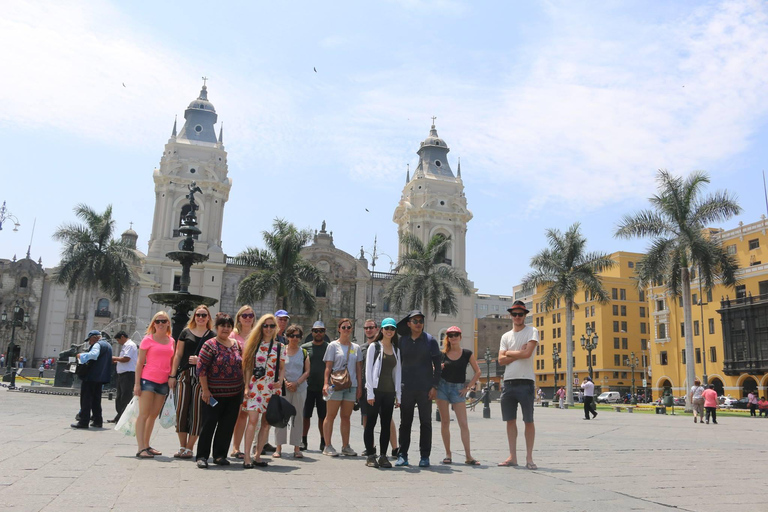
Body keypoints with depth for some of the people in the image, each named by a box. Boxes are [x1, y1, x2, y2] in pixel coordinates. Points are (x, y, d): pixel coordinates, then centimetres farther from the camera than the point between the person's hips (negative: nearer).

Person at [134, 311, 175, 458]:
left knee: (154, 415, 12)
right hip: (148, 380, -5)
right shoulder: (148, 339, -3)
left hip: (163, 382, 6)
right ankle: (141, 448, -9)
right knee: (144, 414, -6)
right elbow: (140, 362, -5)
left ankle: (146, 445, 22)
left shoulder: (171, 341, 10)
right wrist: (137, 383, -10)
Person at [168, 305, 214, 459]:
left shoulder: (212, 336, 7)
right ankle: (182, 447, 12)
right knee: (181, 409, 0)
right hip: (184, 375, 2)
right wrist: (173, 375, 5)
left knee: (196, 411, -1)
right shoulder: (186, 333, 11)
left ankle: (189, 448, 8)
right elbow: (178, 355, 11)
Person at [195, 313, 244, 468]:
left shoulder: (236, 345, 10)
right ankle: (202, 456, 10)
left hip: (234, 394, 5)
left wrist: (244, 387, 13)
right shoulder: (210, 345, -7)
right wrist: (205, 390, -13)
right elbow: (201, 368, -10)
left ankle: (220, 455, 20)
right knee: (209, 424, 0)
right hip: (214, 394, -5)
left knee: (228, 426, 8)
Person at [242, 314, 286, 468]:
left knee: (267, 422, 4)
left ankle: (257, 455, 13)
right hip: (256, 386, -2)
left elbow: (282, 368, 12)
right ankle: (247, 456, -7)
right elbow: (249, 367, 5)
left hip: (272, 387, 2)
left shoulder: (280, 347, 9)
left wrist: (280, 381, -7)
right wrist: (247, 386, -1)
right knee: (253, 419, -12)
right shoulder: (255, 344, 5)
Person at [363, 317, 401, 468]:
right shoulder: (374, 346, 1)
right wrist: (370, 392, -10)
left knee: (386, 424, 6)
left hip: (389, 392, 4)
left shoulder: (396, 350, 13)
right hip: (375, 389, -4)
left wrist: (398, 395, 8)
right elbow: (368, 370, -4)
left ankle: (383, 456, 12)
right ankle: (370, 456, 7)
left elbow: (397, 372, 13)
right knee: (370, 423, 0)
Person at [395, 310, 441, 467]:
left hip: (425, 389, -2)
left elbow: (437, 364, 2)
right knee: (405, 423, 6)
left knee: (425, 423, 4)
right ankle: (402, 455, 13)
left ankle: (425, 457, 12)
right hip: (406, 388, 2)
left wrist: (434, 386, -6)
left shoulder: (430, 340, 1)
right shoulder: (402, 341, 7)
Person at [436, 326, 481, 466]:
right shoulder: (443, 354, 3)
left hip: (458, 389, -1)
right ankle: (448, 454, 13)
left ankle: (468, 456, -2)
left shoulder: (467, 354, 0)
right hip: (442, 386, 1)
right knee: (445, 421, 4)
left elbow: (477, 372, 5)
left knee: (463, 423, -6)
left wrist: (468, 387, -1)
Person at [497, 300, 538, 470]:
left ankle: (529, 457, 8)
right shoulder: (506, 336, 14)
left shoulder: (531, 331, 0)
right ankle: (512, 457, 15)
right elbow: (501, 360, 4)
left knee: (529, 421, 0)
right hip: (508, 382, 5)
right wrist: (519, 353, -8)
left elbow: (527, 353, -15)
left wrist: (509, 353, -2)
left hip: (525, 382, -5)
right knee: (510, 420, 8)